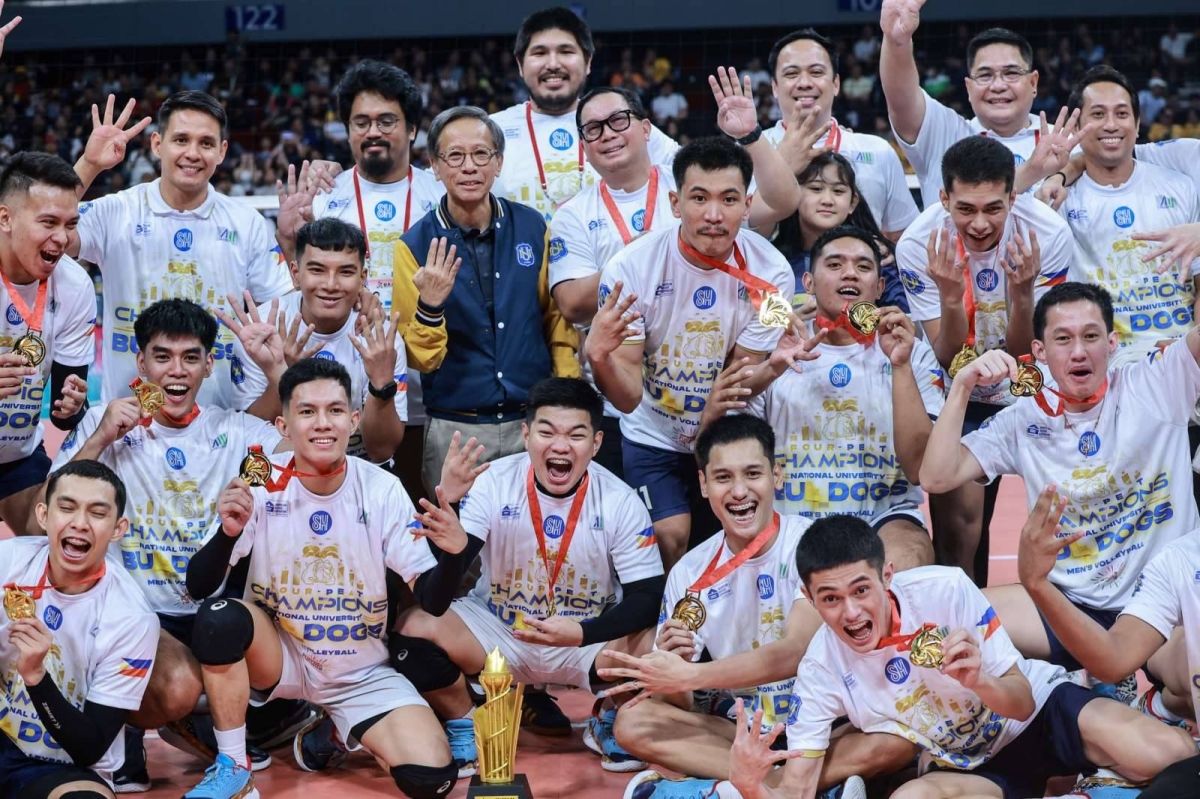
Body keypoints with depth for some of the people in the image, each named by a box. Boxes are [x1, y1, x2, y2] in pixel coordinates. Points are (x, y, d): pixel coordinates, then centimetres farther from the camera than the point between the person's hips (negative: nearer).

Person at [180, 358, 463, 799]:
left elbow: (431, 600, -11)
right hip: (278, 656, -1)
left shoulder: (381, 490, -12)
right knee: (219, 615, -32)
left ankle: (331, 730, 12)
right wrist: (227, 533, -37)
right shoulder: (262, 484, -14)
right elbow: (198, 587, -16)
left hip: (362, 674, 1)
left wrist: (453, 552, -34)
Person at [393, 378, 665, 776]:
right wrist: (447, 505, -42)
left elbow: (647, 597, -16)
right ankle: (465, 726, 3)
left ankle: (608, 723, 7)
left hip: (586, 640, 0)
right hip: (497, 632, 0)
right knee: (415, 627, -26)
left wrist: (582, 633, -34)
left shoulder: (620, 502, -15)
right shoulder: (493, 482, -16)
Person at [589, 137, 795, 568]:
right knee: (671, 538, -17)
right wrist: (600, 359, -44)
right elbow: (629, 397, -23)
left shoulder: (768, 273, -18)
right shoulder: (630, 269, -22)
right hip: (654, 437, -2)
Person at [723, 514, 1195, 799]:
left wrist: (978, 681, -40)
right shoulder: (821, 670, -16)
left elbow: (1022, 702, -16)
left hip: (1042, 709, -3)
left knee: (1169, 756, -33)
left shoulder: (946, 590, -23)